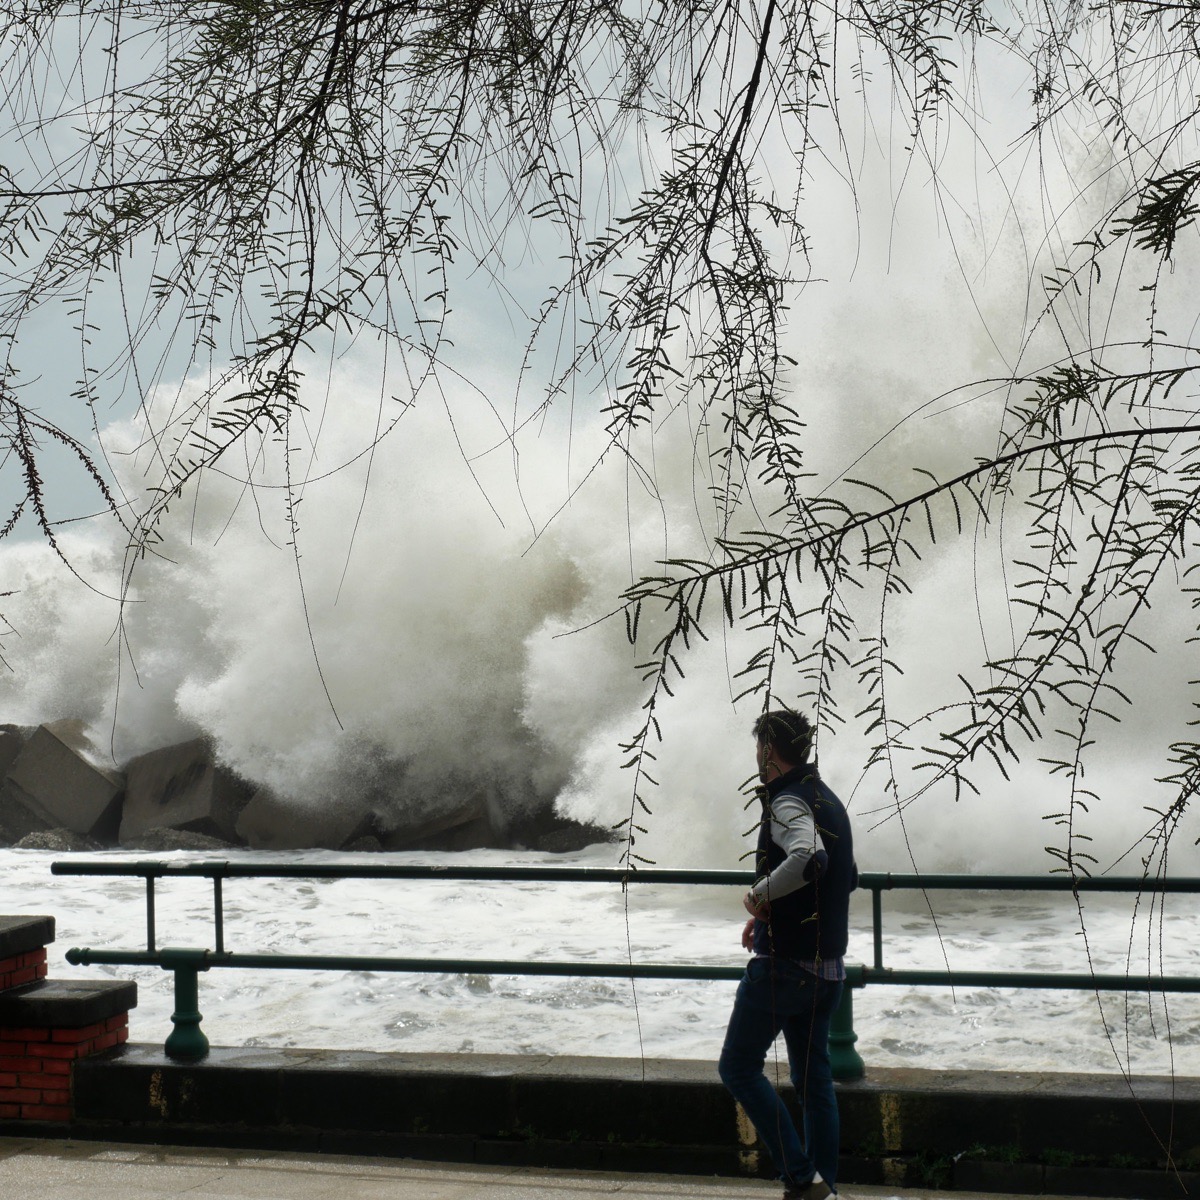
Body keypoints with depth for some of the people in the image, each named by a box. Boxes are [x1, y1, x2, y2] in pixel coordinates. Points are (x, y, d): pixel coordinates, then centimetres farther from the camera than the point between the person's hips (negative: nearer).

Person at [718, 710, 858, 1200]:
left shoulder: (788, 801, -15)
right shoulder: (828, 800, 14)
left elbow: (808, 859, -35)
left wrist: (759, 894, -20)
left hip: (783, 964, -9)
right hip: (828, 966, 9)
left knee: (739, 1067, 0)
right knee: (814, 1077, 13)